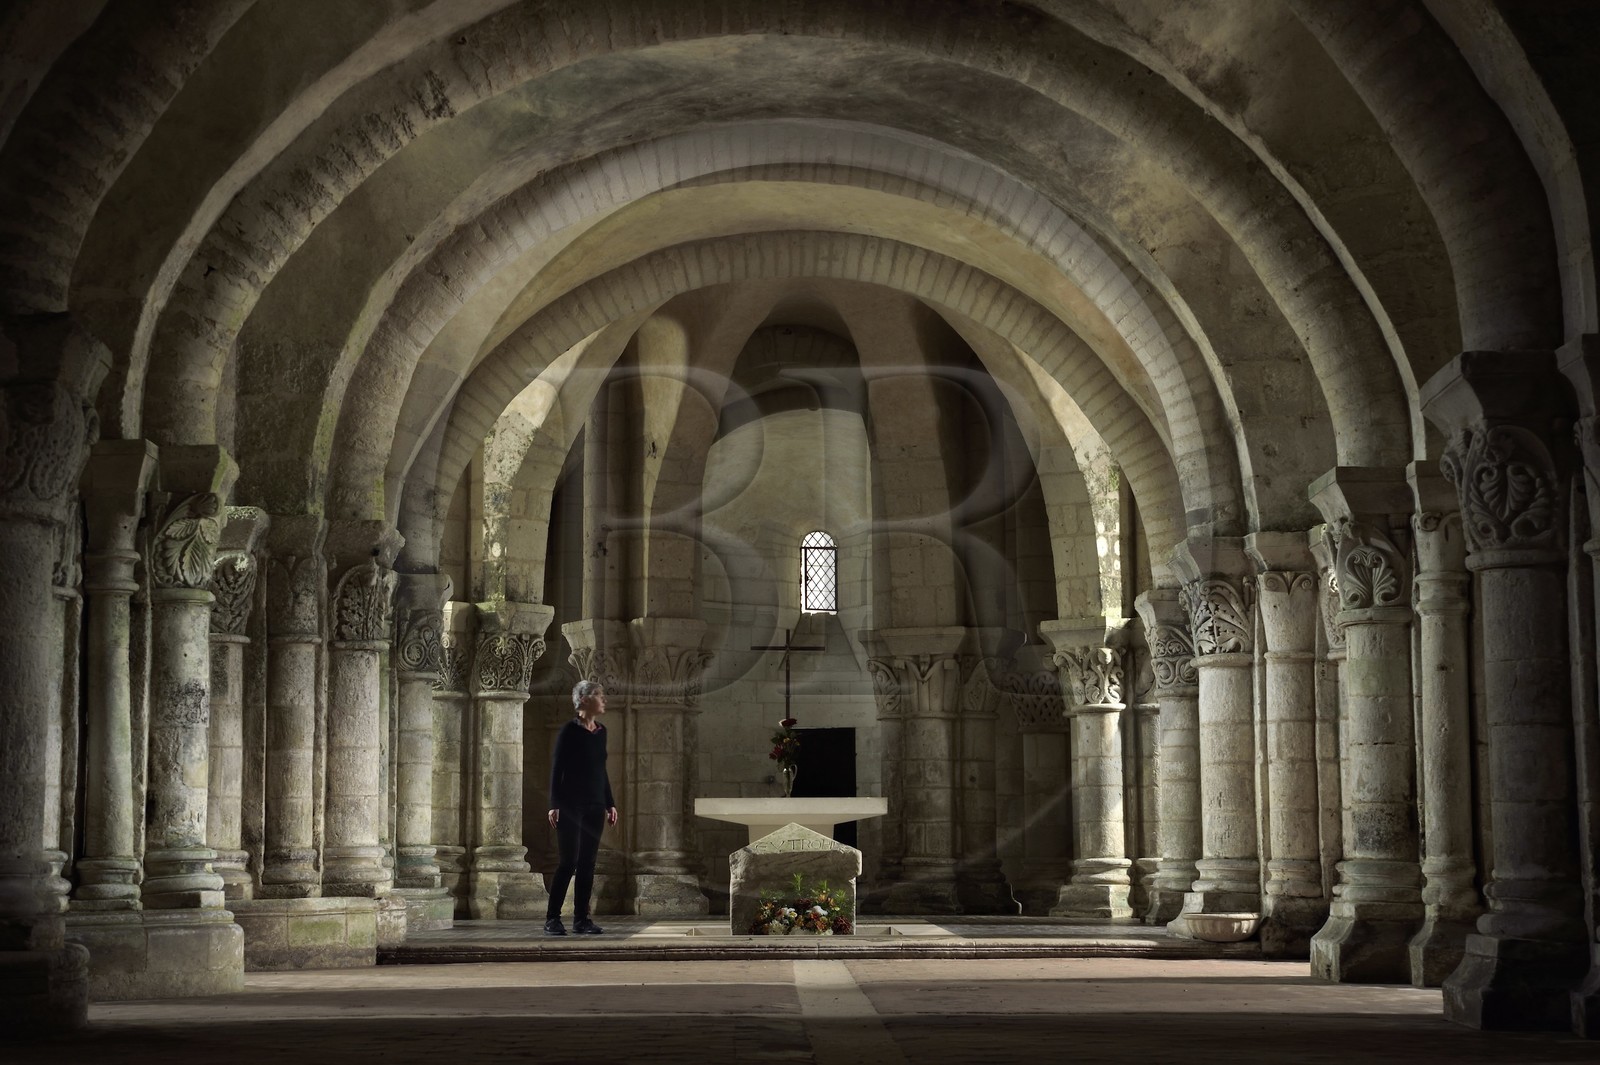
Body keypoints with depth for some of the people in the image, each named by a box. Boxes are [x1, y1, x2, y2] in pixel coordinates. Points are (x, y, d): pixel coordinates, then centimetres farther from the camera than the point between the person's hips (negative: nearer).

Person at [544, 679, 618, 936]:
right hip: (571, 806, -6)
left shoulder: (601, 732, 12)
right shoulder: (569, 731, -7)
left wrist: (610, 804, 15)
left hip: (595, 807, 6)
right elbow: (556, 769, -8)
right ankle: (552, 919, -3)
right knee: (569, 862, -8)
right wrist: (554, 804, -14)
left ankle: (582, 919, 8)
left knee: (588, 863, 5)